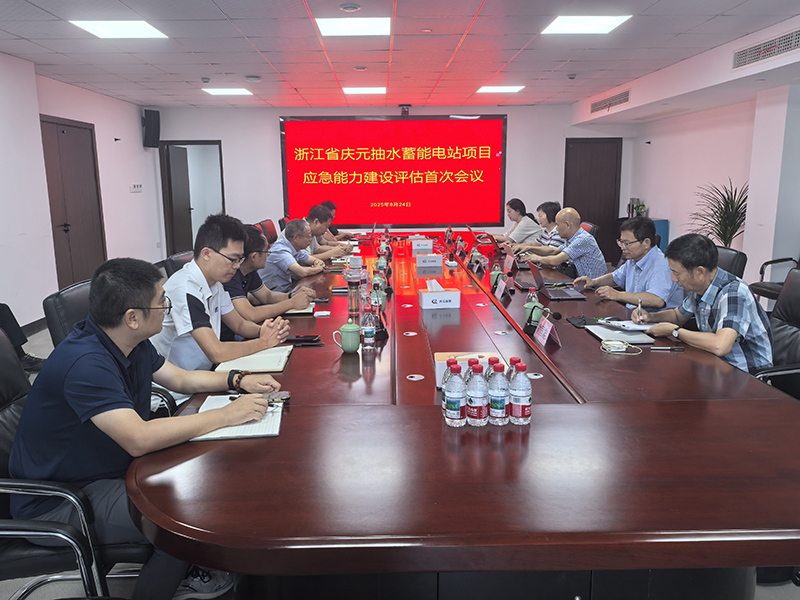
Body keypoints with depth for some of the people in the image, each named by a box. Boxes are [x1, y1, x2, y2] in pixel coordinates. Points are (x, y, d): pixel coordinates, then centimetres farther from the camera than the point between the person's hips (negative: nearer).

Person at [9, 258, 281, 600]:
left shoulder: (131, 343, -2)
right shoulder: (85, 363, -32)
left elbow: (180, 378, 12)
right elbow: (140, 439, -39)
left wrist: (237, 381, -4)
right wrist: (226, 415, -32)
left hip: (109, 468, 9)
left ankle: (181, 571, 25)